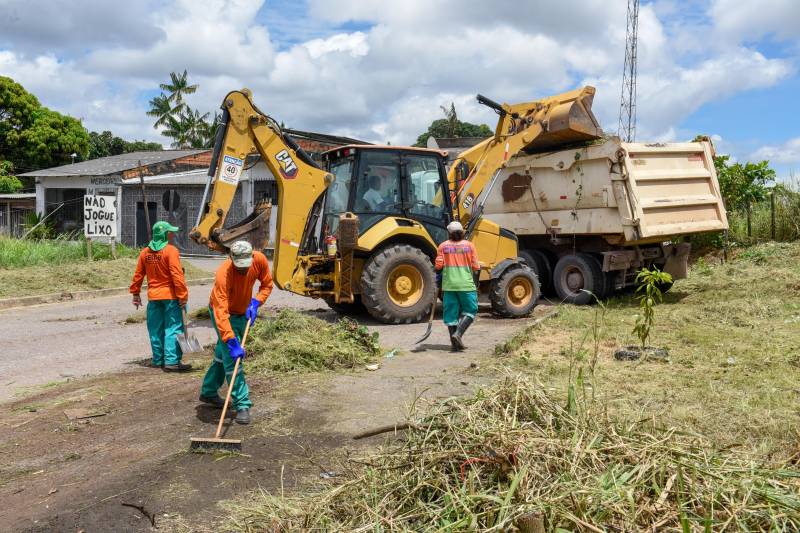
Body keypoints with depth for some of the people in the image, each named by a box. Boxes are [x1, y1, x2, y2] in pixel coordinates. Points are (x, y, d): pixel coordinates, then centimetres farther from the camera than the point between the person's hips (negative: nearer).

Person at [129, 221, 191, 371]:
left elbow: (138, 275, 12)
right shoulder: (171, 251, -12)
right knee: (173, 328, -3)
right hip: (170, 296, -6)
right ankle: (172, 361, -8)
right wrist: (183, 296, -15)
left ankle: (158, 360, 22)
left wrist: (136, 293, 21)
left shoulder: (145, 252, 7)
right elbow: (177, 276, -17)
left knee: (156, 330, 13)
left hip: (153, 297, 6)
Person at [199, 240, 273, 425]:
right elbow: (221, 313, -42)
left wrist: (256, 302, -19)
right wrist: (232, 342, -48)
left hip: (243, 313, 6)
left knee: (222, 355, 18)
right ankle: (242, 405, -6)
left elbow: (267, 284, -3)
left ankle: (208, 392, 35)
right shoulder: (223, 274, -37)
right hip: (224, 314, -5)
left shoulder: (260, 260, -22)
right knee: (231, 358, -12)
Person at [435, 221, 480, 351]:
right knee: (470, 311, 10)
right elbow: (476, 267, -2)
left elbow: (438, 265, -4)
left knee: (451, 313, 9)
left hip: (449, 285, 2)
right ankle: (458, 333, -9)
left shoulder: (443, 246, -1)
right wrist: (477, 269, 19)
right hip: (466, 284, -2)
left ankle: (455, 344, 11)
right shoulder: (469, 245, -2)